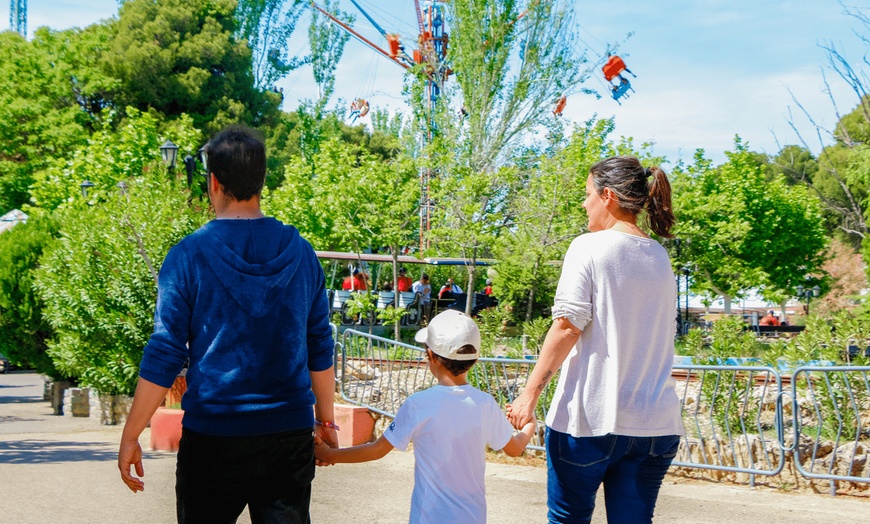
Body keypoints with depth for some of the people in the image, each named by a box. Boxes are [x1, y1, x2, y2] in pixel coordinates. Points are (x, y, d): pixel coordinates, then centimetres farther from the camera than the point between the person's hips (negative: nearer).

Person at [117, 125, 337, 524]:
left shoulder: (190, 255, -8)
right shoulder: (300, 253, 2)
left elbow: (163, 355, -9)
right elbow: (320, 349, 8)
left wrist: (130, 436, -1)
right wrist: (325, 421, 20)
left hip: (213, 435, -3)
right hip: (291, 433, 3)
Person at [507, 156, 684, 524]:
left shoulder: (590, 248, -7)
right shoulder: (660, 258, 13)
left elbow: (567, 326, -13)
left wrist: (530, 393, -11)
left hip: (590, 417, -5)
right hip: (655, 423, 6)